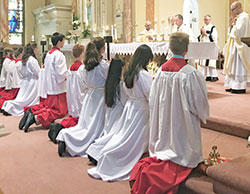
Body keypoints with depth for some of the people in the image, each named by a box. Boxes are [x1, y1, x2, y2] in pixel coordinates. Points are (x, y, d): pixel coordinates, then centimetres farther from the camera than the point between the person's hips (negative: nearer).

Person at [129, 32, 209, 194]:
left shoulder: (161, 70, -4)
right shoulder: (191, 73, -19)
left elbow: (153, 99, 4)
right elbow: (199, 102, -10)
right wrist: (202, 114, 11)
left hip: (164, 123, 6)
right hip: (183, 124, -5)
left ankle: (145, 168, 4)